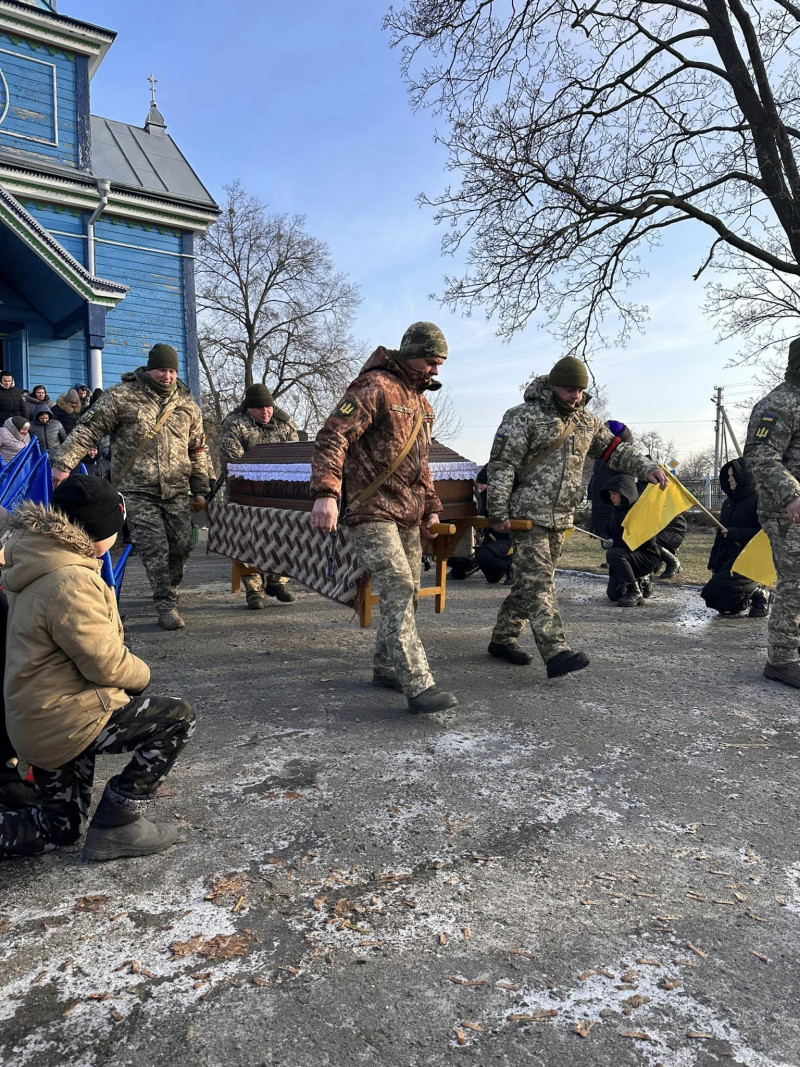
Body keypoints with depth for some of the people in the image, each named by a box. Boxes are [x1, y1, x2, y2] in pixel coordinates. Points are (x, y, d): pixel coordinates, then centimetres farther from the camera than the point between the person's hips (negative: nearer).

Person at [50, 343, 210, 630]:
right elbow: (88, 429, -3)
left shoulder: (187, 404, 11)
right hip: (138, 490, -4)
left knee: (181, 545, 2)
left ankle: (169, 591, 28)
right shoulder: (122, 396, -2)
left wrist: (200, 489, 15)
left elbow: (197, 450, 17)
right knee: (154, 548, -9)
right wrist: (64, 462, -12)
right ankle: (166, 606, -2)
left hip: (177, 491, 4)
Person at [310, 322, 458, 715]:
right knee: (398, 592, -15)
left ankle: (385, 668, 29)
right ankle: (418, 686, -13)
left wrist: (431, 506, 23)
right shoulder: (375, 387, -10)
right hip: (373, 513, -9)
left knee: (406, 595, 13)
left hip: (408, 517, 9)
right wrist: (326, 493, -34)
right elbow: (332, 436, -21)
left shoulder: (419, 401, 19)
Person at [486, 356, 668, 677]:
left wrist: (647, 468, 7)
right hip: (527, 514, -7)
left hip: (560, 518, 7)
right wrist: (498, 513, -14)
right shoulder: (524, 417, -8)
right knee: (538, 581, -12)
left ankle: (502, 639, 23)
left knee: (529, 581, 11)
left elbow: (615, 449, 22)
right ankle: (555, 652, -18)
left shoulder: (586, 422, 14)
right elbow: (501, 465, -10)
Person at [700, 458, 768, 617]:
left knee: (713, 594, -23)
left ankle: (759, 596, -1)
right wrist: (713, 563, 16)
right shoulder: (728, 502, 17)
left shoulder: (758, 499, -8)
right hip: (727, 559, 8)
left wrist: (735, 533, -23)